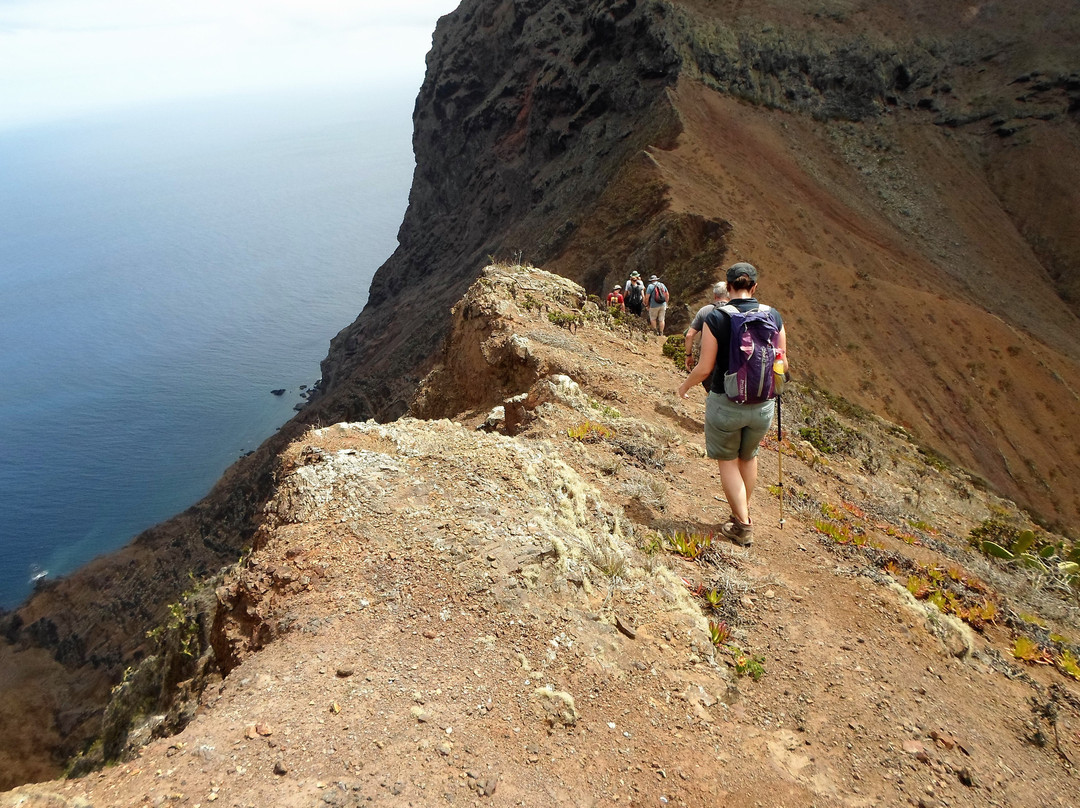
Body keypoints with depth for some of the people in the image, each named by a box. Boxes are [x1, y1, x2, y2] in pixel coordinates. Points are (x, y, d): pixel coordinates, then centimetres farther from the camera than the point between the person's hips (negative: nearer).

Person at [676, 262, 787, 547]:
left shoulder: (716, 317, -13)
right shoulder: (773, 316, -4)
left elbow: (704, 368, -12)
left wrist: (685, 385, 8)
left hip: (726, 403, -3)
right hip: (763, 405, 3)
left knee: (727, 460, 17)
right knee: (749, 455, 27)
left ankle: (743, 525, 19)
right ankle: (744, 511, 41)